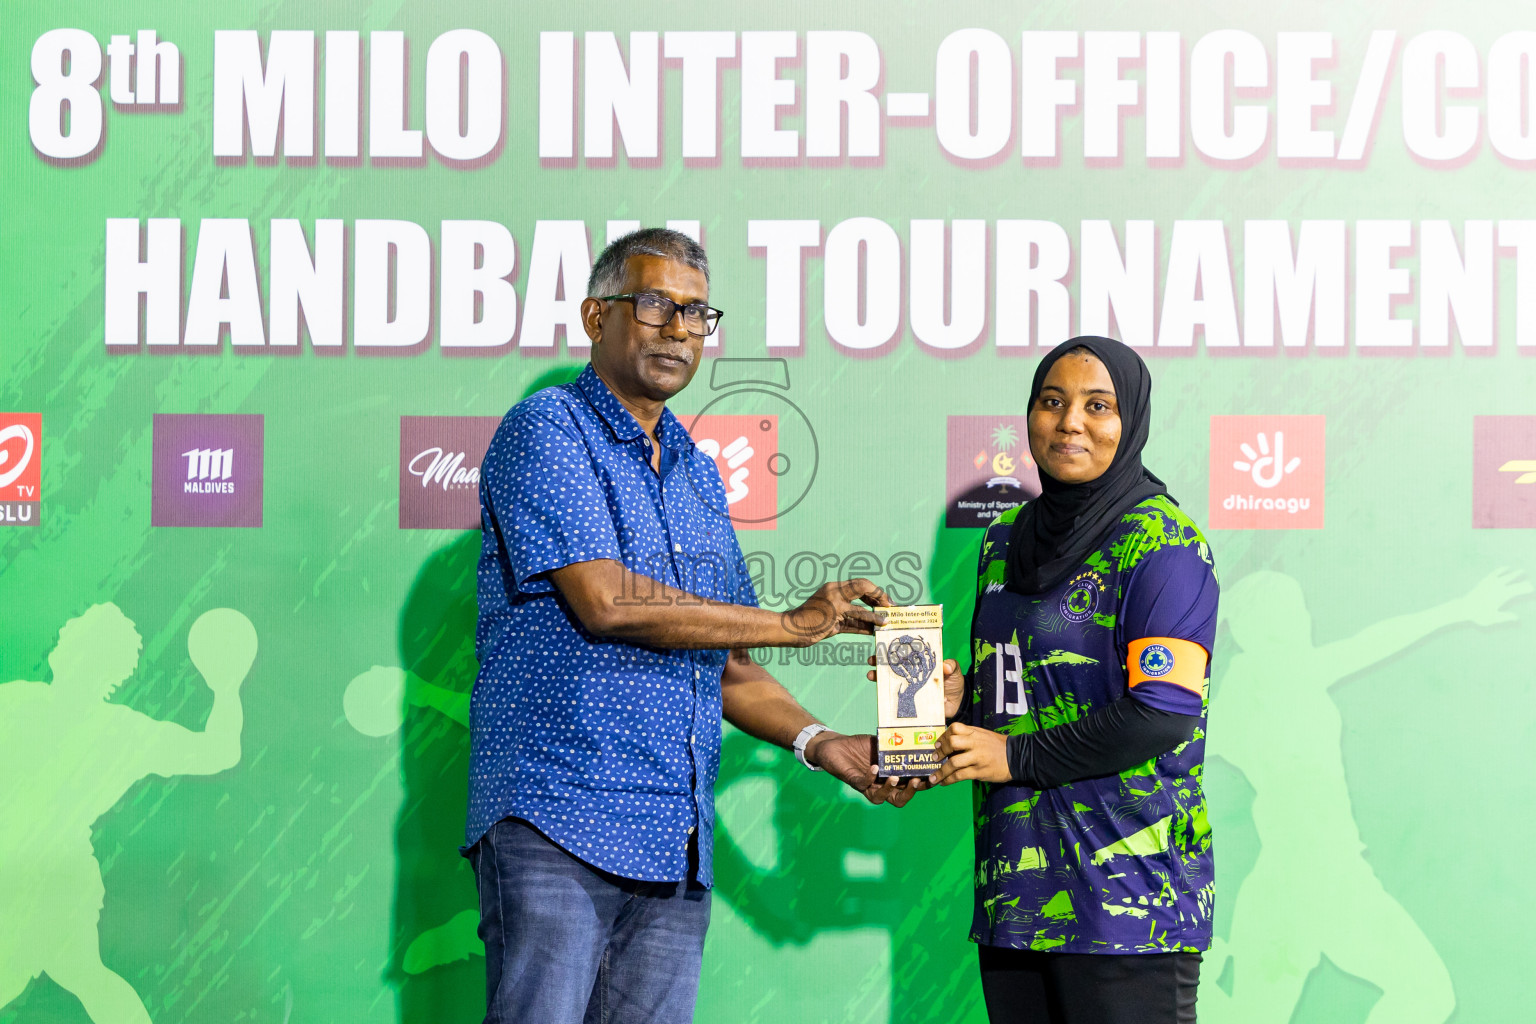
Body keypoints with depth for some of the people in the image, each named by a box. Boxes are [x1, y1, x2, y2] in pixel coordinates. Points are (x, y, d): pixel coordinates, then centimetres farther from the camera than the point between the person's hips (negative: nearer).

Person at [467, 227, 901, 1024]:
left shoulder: (696, 473, 22)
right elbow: (604, 602, -14)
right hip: (554, 823, -7)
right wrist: (795, 624, -5)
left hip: (675, 849, 7)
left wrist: (820, 744, 4)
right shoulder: (546, 429, -1)